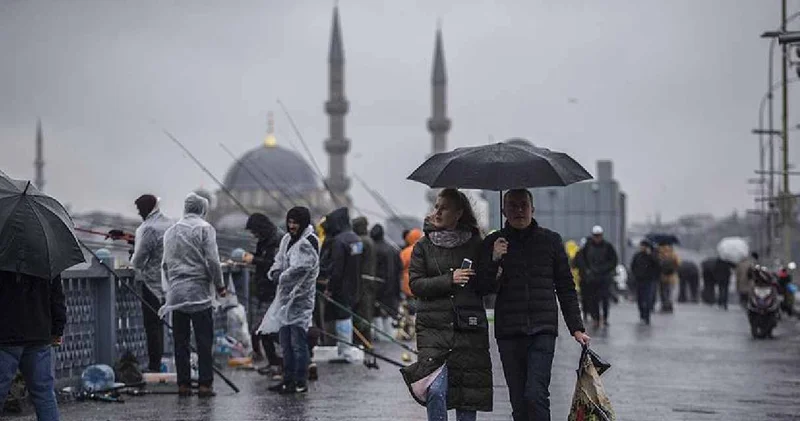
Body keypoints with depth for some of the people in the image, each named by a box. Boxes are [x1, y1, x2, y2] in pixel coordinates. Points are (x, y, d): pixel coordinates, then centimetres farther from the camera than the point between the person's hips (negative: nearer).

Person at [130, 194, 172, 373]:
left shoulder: (149, 228, -18)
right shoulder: (169, 224, 9)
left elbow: (138, 260, -17)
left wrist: (133, 262, 6)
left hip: (151, 282, -8)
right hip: (167, 281, 8)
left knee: (152, 325, -3)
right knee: (159, 323, 15)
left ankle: (153, 366, -1)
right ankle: (157, 363, 20)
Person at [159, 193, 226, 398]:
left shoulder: (171, 231, 13)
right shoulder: (204, 228, -3)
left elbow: (165, 264, 15)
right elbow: (212, 260, -9)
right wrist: (220, 285, 1)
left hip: (176, 293, 5)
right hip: (199, 292, -5)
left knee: (181, 341, 7)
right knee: (204, 341, -2)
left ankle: (183, 384, 7)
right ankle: (205, 384, -5)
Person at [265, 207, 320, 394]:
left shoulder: (308, 243, -12)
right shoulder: (287, 239, 14)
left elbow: (300, 269, -21)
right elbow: (279, 261, 17)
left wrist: (282, 278, -10)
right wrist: (275, 272, -4)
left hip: (300, 299, -9)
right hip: (286, 298, 9)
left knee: (298, 342, -7)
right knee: (286, 343, 14)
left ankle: (300, 382, -1)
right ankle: (288, 380, 22)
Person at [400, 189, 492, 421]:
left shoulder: (475, 244, 9)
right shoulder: (423, 246, 9)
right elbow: (415, 284, 0)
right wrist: (449, 280, -12)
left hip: (469, 326, 1)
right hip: (434, 327, -1)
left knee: (469, 393, 3)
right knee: (435, 390, -14)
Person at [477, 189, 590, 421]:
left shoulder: (550, 240, 8)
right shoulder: (493, 243, 8)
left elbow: (566, 287, 11)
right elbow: (485, 288, 3)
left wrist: (576, 328, 7)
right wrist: (494, 260, -14)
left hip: (543, 329, -1)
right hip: (508, 331, 1)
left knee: (536, 393, -16)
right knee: (518, 400, 4)